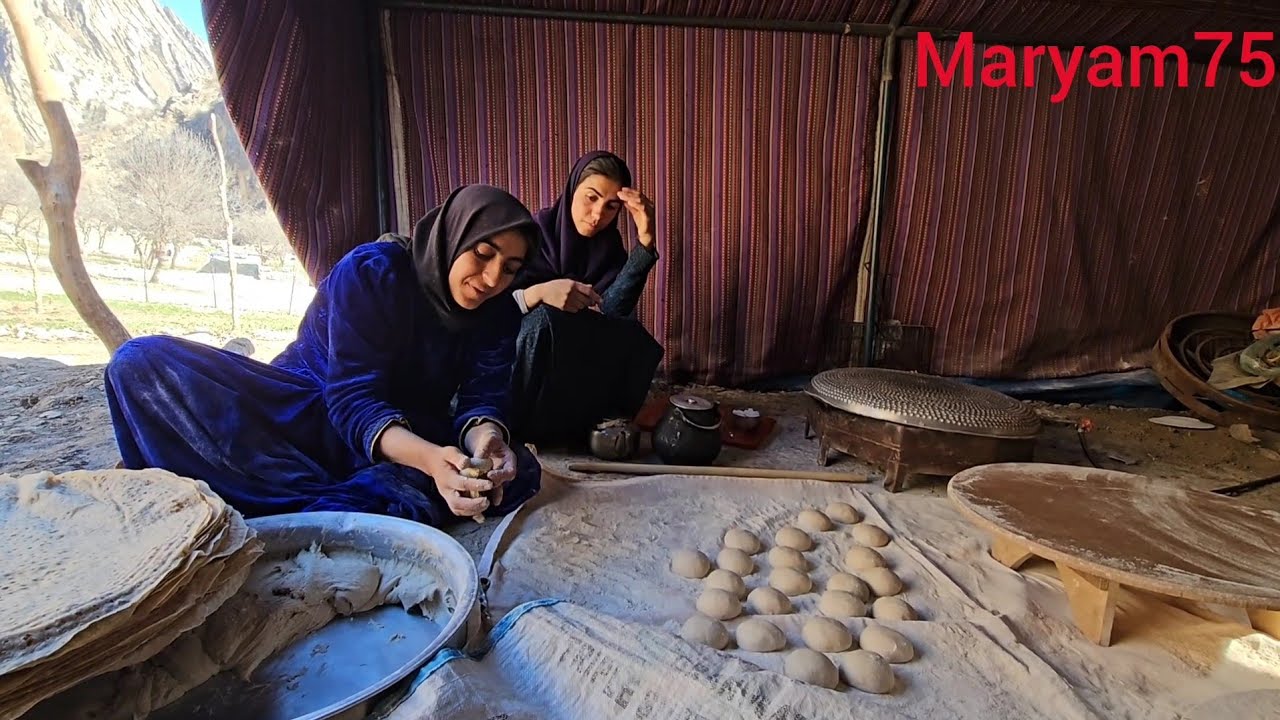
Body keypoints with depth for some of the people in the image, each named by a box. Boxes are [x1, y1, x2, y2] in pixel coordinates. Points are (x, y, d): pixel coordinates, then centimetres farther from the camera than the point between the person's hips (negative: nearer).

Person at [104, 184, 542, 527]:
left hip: (410, 434, 2)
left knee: (519, 472, -27)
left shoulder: (499, 313, -4)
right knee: (142, 362, -24)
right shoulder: (371, 271, -18)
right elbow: (353, 398, -25)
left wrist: (485, 435, -39)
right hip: (304, 407, -1)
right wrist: (428, 457, -44)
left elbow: (484, 396, -13)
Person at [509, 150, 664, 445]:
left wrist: (645, 239, -28)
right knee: (544, 318, -34)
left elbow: (613, 309, -20)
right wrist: (538, 293, -37)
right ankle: (525, 427, -15)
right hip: (518, 360, -3)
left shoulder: (608, 245, -1)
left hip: (578, 361, 3)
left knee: (630, 339, -24)